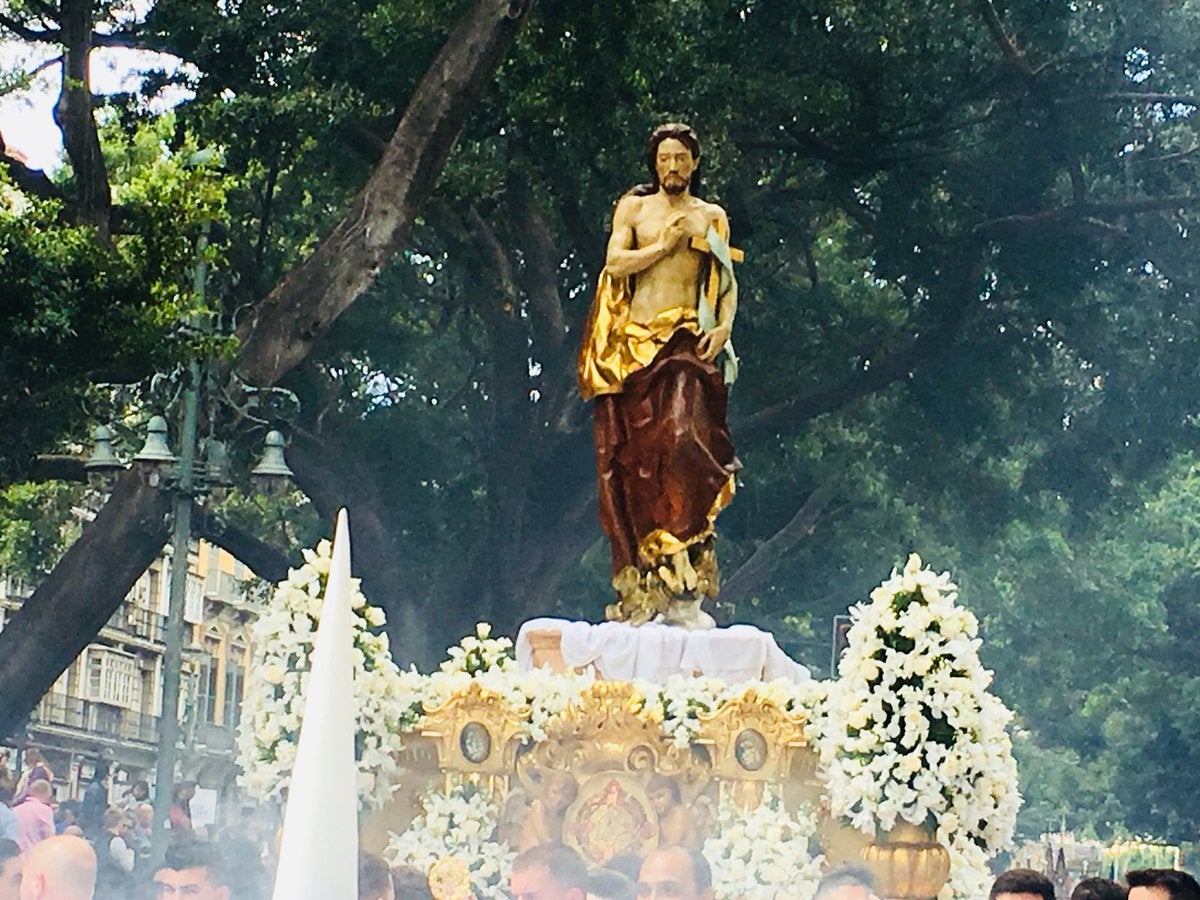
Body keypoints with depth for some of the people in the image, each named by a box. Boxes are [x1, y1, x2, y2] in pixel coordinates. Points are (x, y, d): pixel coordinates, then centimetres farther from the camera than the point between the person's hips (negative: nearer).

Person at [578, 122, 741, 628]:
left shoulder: (711, 217, 16)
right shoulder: (634, 208, 13)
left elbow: (728, 281, 13)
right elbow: (615, 263, 0)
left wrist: (724, 324, -4)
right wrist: (665, 244, -5)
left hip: (686, 342, -1)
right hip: (634, 342, 1)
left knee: (685, 445, -18)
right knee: (631, 460, -5)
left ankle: (683, 591, -20)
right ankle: (637, 591, -2)